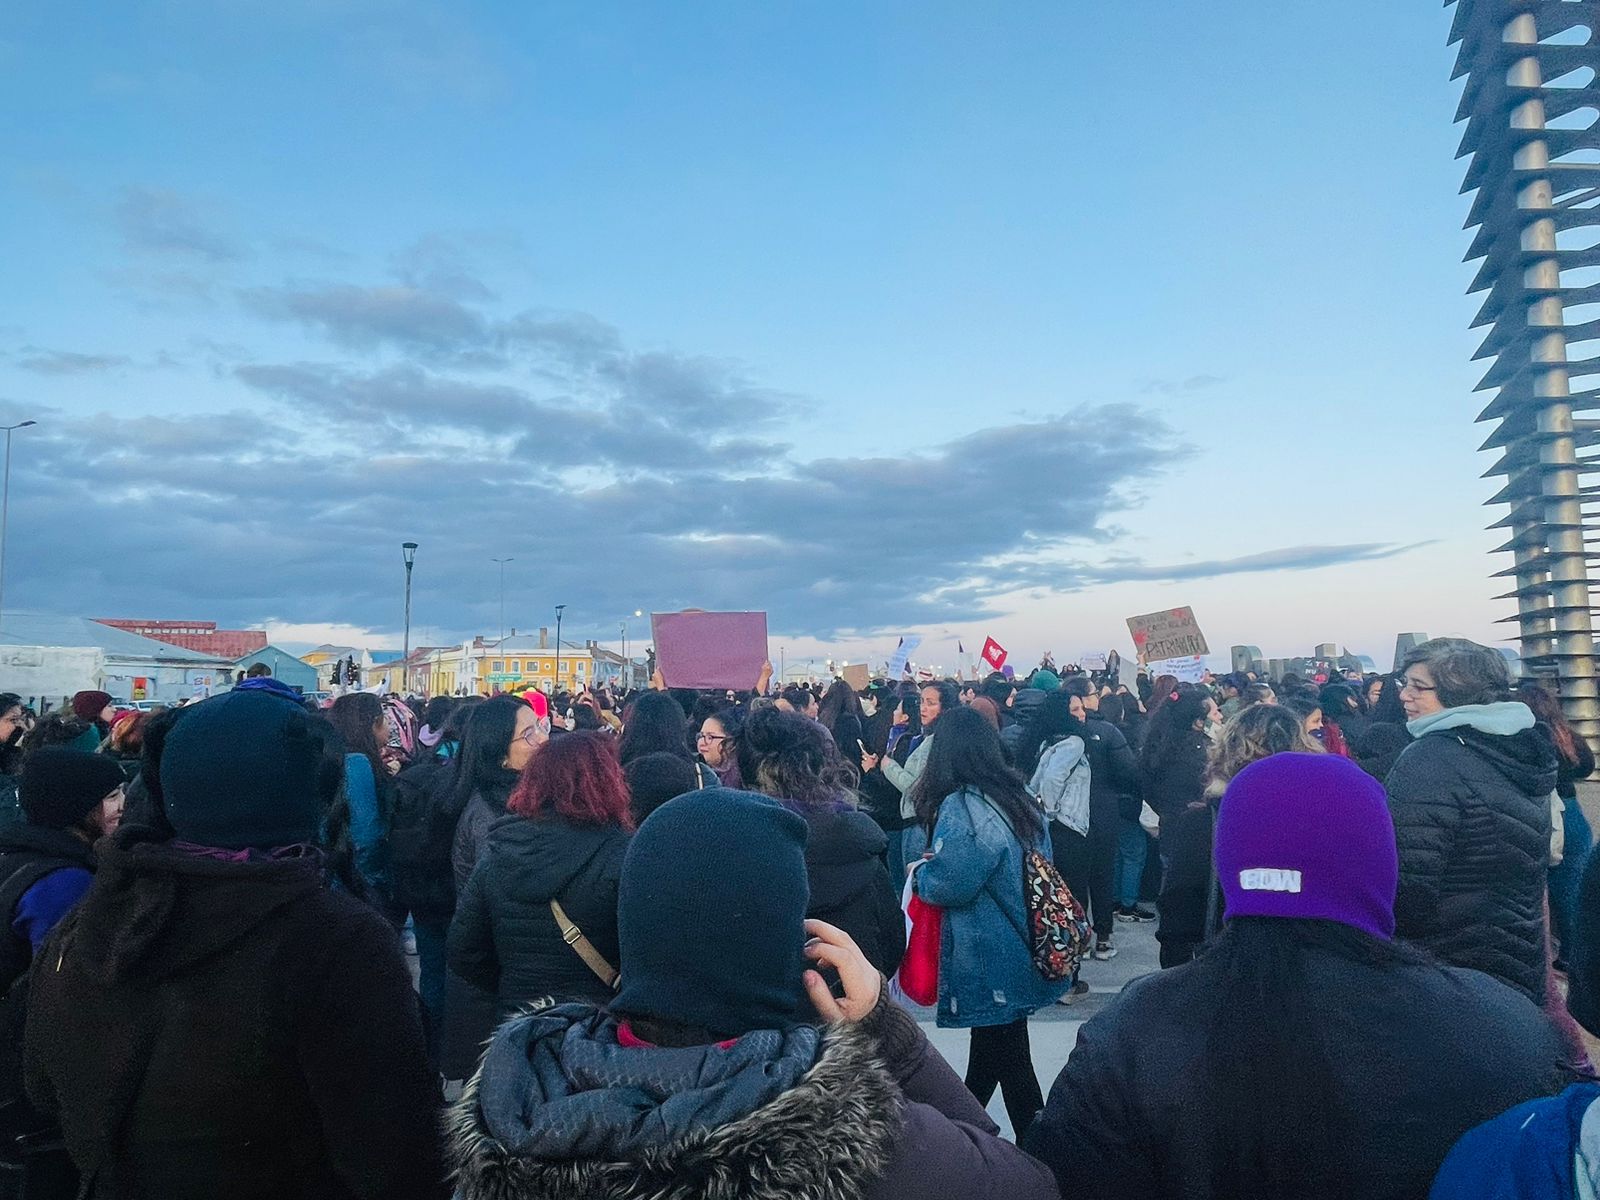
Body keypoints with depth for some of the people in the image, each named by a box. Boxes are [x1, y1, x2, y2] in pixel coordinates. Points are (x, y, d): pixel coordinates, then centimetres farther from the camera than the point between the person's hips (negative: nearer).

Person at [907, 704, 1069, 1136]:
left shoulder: (961, 807, -23)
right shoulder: (1021, 794, 3)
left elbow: (949, 885, -24)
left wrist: (919, 873, -2)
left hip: (990, 960, -9)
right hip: (1024, 948, 9)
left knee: (1005, 1056, 5)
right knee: (990, 1045, 22)